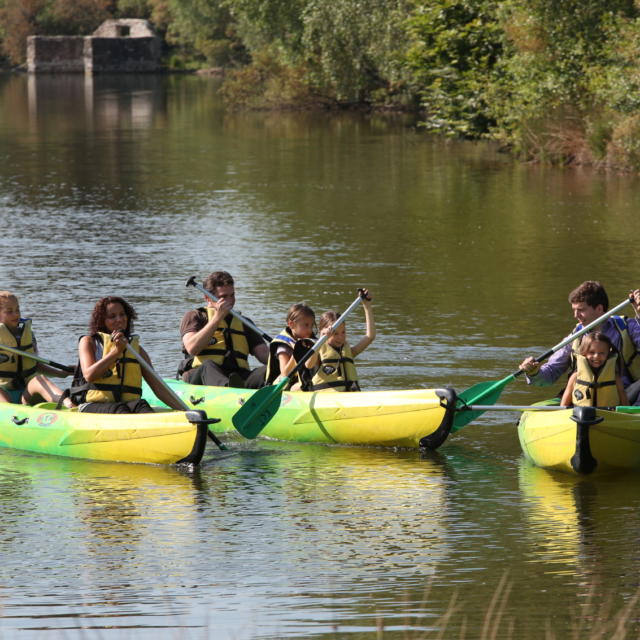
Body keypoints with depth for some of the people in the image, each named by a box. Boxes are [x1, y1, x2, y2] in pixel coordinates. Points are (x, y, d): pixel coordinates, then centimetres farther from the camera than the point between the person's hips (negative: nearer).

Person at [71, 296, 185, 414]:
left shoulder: (137, 349, 20)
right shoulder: (89, 342, 13)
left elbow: (157, 387, 13)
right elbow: (89, 375, -6)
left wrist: (181, 408, -1)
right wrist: (116, 351, -11)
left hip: (129, 404, 3)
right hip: (93, 406, -3)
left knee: (140, 405, -33)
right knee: (118, 409, -37)